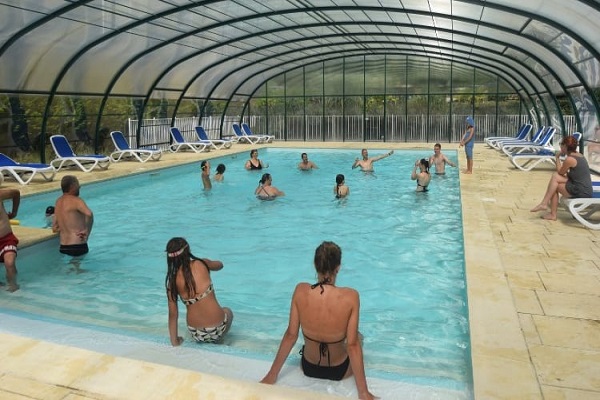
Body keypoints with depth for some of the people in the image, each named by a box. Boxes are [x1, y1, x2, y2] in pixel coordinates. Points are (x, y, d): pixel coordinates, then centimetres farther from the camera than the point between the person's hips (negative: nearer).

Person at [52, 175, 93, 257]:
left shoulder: (58, 202, 12)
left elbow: (55, 228, 15)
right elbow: (89, 214, -33)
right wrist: (87, 231, -21)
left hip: (63, 247, 8)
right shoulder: (76, 200, -12)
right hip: (77, 246, -8)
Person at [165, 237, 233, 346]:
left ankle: (203, 342, 23)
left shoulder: (172, 280, -5)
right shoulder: (201, 264, -10)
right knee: (228, 311, 35)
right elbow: (220, 265, 13)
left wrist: (175, 342, 6)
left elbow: (172, 314, -3)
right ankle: (217, 341, 22)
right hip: (217, 329, -3)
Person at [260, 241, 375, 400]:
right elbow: (353, 345, -24)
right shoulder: (350, 296, -28)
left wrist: (272, 374, -2)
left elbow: (290, 335, -14)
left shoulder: (301, 291, -22)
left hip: (308, 369, 3)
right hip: (339, 371, -3)